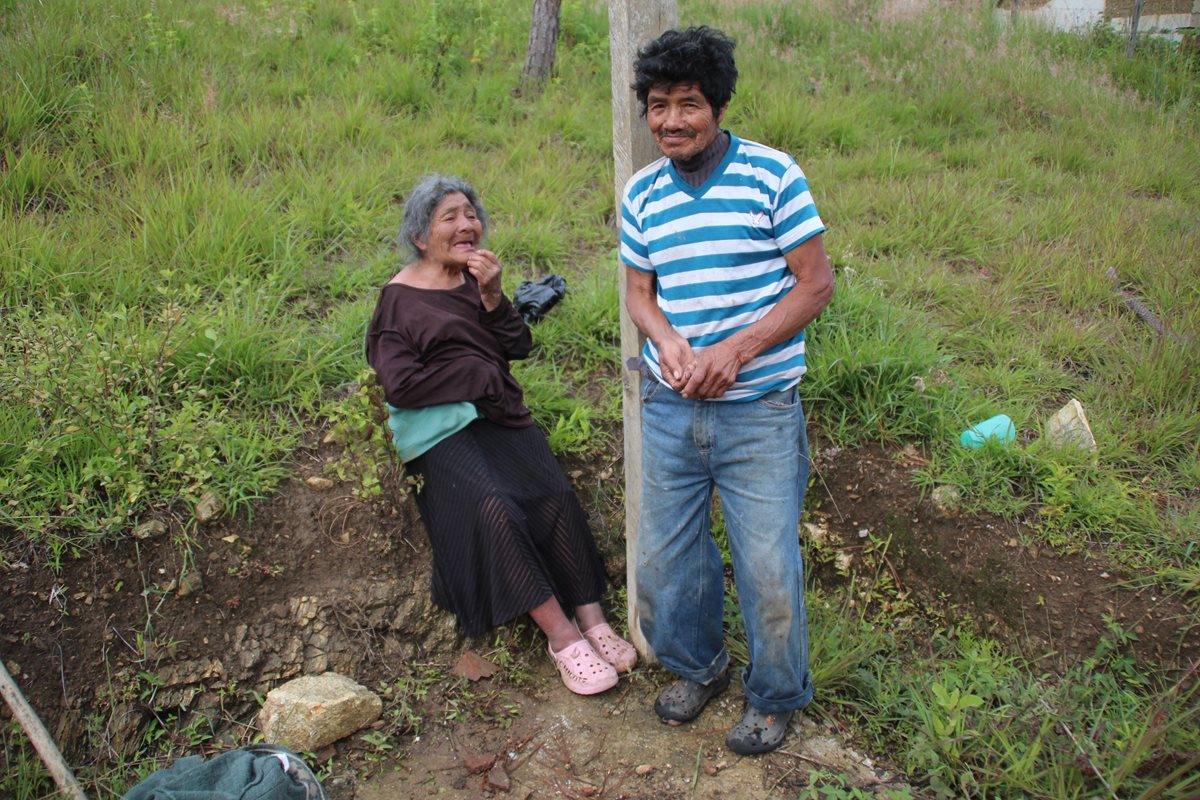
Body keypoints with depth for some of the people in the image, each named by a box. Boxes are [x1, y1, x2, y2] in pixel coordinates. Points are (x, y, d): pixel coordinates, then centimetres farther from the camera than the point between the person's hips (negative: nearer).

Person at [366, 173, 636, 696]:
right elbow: (400, 384, -9)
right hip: (441, 428, -4)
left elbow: (518, 347, 8)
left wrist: (491, 296, -8)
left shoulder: (477, 279, 17)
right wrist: (479, 374, -7)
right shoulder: (399, 299, 1)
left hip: (498, 413, 5)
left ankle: (590, 618, -14)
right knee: (493, 504, -29)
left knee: (554, 492, -21)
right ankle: (562, 636, -22)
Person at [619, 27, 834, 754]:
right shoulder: (641, 194, 5)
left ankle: (776, 698, 32)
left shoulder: (772, 175, -9)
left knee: (768, 569, 5)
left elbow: (817, 284, -9)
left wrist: (735, 351, -19)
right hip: (669, 412, 5)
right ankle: (698, 666, 43)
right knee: (663, 556, 15)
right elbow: (639, 290, 11)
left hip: (759, 413, -4)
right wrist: (667, 340, -12)